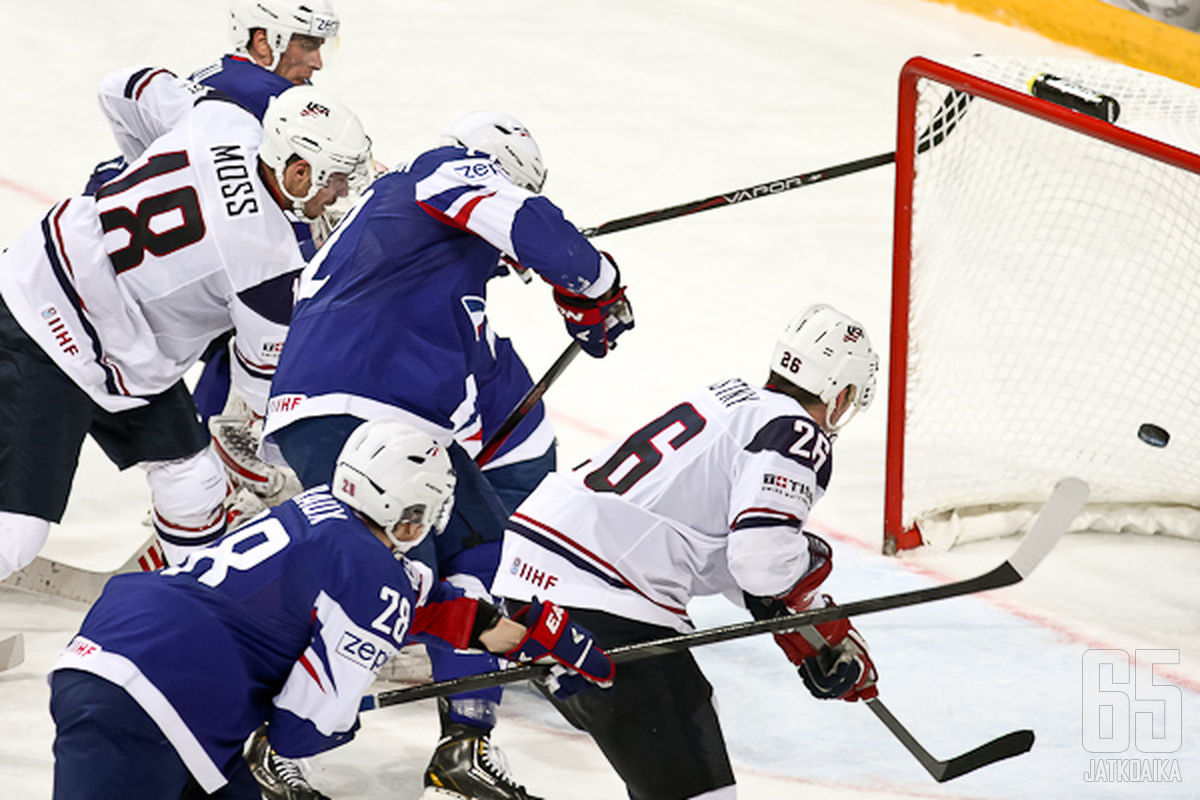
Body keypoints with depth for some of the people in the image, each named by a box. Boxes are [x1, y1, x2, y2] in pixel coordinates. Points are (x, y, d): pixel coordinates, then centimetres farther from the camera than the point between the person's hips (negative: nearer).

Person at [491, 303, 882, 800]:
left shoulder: (736, 401, 21)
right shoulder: (796, 435, -7)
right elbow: (762, 558, -21)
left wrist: (830, 636, 33)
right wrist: (812, 559, 3)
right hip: (596, 604, -10)